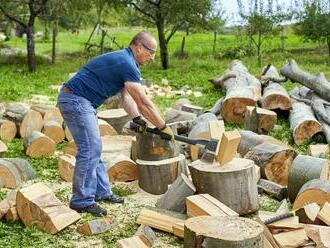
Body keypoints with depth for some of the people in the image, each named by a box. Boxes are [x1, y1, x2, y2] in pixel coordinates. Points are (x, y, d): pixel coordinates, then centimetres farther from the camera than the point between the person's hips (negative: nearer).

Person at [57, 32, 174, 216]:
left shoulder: (122, 60, 15)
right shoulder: (127, 64, -17)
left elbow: (125, 97, 15)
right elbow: (144, 102, -16)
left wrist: (137, 118, 1)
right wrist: (163, 127, -8)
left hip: (82, 103, 11)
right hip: (75, 100, -11)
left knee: (94, 148, 13)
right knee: (90, 150, -10)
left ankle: (102, 192, 21)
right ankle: (82, 201, -2)